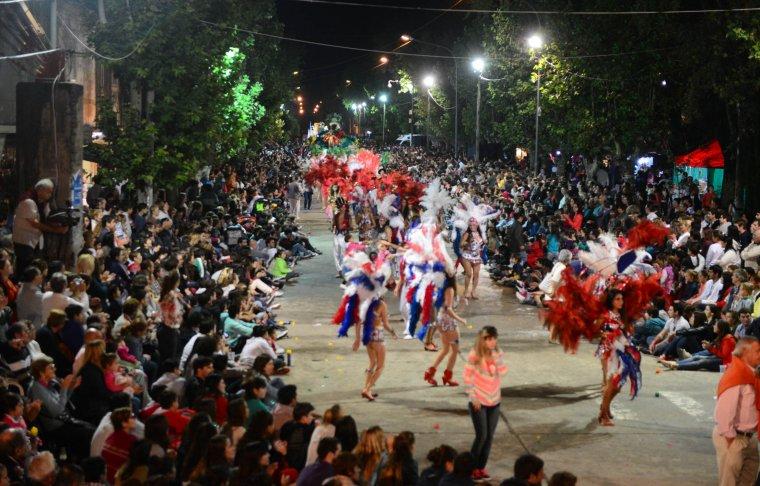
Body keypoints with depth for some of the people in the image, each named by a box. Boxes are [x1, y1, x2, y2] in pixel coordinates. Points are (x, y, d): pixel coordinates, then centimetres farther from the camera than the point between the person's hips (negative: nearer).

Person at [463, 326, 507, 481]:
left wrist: (497, 356, -18)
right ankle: (472, 467, 8)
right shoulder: (475, 355, -12)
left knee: (489, 436, 6)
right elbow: (467, 377, -9)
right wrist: (473, 397, -12)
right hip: (479, 402, -4)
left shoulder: (497, 353, 1)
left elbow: (503, 372, -7)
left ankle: (481, 467, 18)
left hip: (494, 401, 4)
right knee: (481, 435, -7)